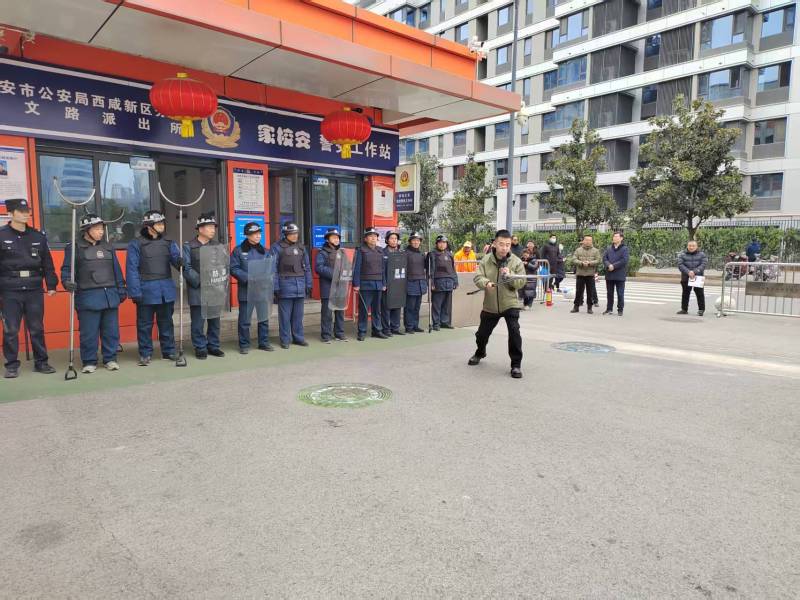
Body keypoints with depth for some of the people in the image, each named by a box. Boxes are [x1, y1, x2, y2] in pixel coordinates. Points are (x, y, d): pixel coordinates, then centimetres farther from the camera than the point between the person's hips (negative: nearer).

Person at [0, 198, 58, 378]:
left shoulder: (38, 236, 9)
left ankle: (41, 362, 19)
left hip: (35, 290, 3)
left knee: (37, 329, 9)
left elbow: (47, 263, 10)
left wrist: (51, 285, 6)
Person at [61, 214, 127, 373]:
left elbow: (117, 270, 17)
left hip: (110, 296, 4)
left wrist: (121, 290, 14)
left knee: (111, 330, 6)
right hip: (88, 297, -4)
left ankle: (110, 358, 17)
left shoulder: (108, 247, 15)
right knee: (89, 332, 1)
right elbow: (67, 268, -2)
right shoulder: (75, 247, 1)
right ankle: (89, 361, 12)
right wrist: (67, 281, -22)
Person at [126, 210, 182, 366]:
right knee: (145, 324, 5)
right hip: (146, 291, -3)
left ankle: (169, 351, 21)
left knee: (166, 322, 12)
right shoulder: (136, 244, -4)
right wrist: (135, 292, -13)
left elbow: (176, 257, -5)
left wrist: (180, 261, -31)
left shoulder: (168, 243, 9)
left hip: (166, 290, 4)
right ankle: (145, 354, 15)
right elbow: (132, 269, -7)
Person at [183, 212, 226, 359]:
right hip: (197, 290, -4)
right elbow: (186, 268, -7)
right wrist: (200, 281, -18)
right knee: (198, 321, 1)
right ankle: (200, 348, 12)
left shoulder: (217, 246, 12)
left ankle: (213, 346, 22)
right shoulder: (189, 246, 0)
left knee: (214, 320, 10)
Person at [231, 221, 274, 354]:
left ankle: (264, 342, 22)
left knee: (264, 318, 10)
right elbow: (234, 269, -7)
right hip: (246, 291, -4)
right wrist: (248, 279, -18)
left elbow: (271, 268, 9)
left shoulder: (264, 251, 10)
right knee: (244, 320, 2)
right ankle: (244, 345, 13)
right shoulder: (238, 250, -2)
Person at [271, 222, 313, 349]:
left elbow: (307, 267, 15)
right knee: (285, 315, 2)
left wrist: (309, 284, 10)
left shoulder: (301, 248, 12)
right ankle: (285, 340, 10)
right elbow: (273, 269, -8)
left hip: (300, 286, 5)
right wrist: (275, 287, -11)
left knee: (298, 314, 11)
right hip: (285, 285, -5)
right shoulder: (277, 248, -4)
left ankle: (298, 337, 20)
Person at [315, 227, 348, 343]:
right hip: (328, 286, -6)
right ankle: (326, 335, 4)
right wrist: (333, 274, -19)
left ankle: (339, 333, 20)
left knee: (340, 311, 10)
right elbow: (319, 267, -14)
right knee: (327, 312, -4)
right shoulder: (322, 252, -2)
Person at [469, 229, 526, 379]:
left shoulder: (516, 261, -8)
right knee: (482, 334, 17)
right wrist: (486, 283, -33)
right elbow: (477, 277, -12)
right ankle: (480, 353, 49)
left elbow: (521, 283, -11)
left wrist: (509, 275, -29)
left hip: (510, 304, -2)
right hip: (490, 305, 2)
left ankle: (516, 364, -1)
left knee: (514, 332, -18)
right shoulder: (486, 260, -5)